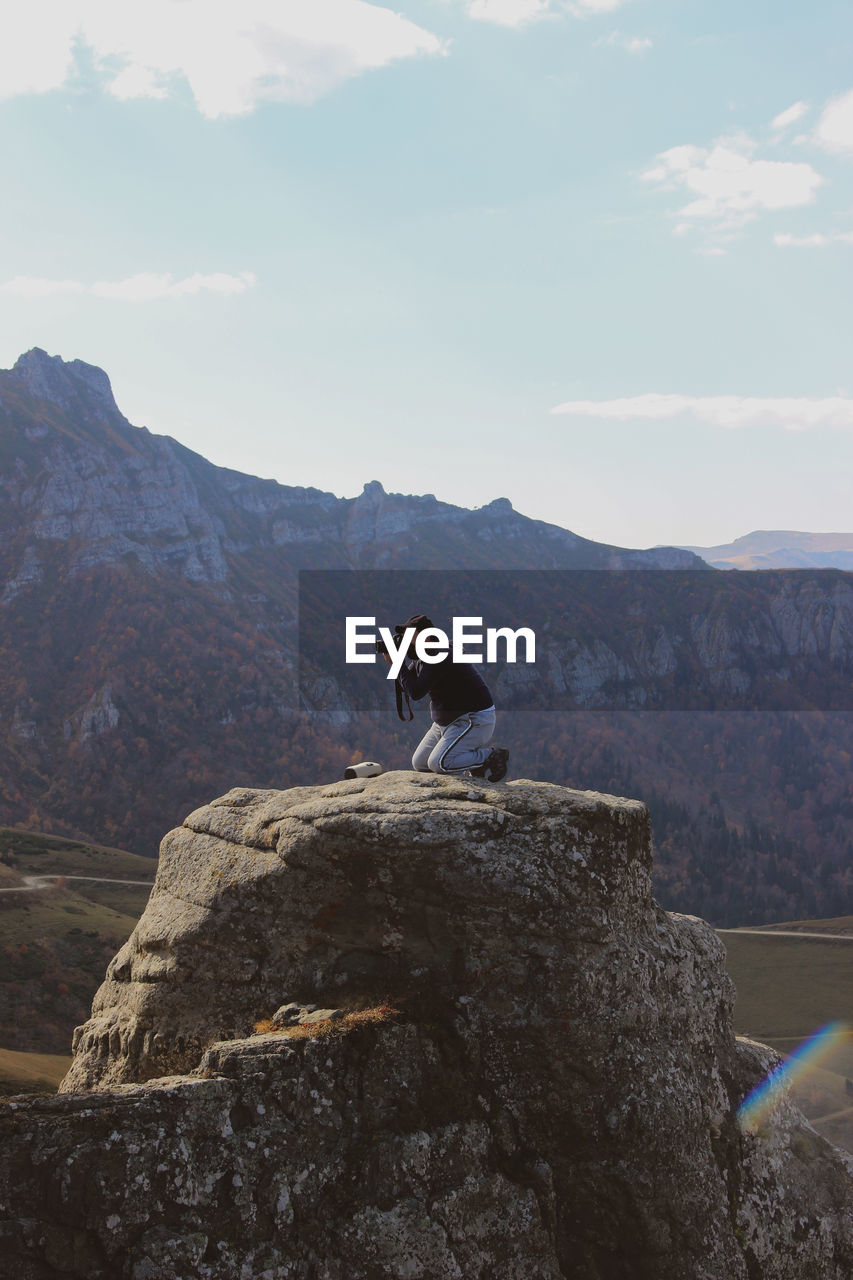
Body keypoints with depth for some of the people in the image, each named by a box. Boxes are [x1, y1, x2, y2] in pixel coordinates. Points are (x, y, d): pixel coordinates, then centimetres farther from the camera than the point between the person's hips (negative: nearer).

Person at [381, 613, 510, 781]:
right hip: (446, 721, 10)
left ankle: (491, 757, -5)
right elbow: (407, 683, 11)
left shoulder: (440, 657, -25)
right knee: (419, 764, 5)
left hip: (475, 721, -10)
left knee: (438, 764, -22)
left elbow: (415, 693, -28)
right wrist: (392, 661, -5)